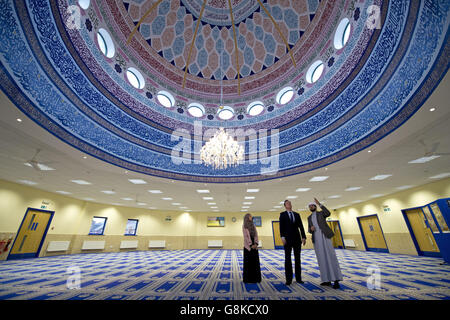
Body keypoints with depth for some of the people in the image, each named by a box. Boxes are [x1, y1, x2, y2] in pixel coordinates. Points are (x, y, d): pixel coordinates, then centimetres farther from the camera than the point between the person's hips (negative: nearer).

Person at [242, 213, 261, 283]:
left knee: (255, 261, 7)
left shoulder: (253, 225, 11)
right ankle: (248, 278, 12)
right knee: (248, 261, 1)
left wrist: (256, 244, -10)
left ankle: (255, 277, 18)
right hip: (248, 246, -5)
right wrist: (251, 245, -15)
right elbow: (246, 236, -11)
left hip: (254, 246, 5)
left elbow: (256, 235, 3)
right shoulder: (244, 226, -6)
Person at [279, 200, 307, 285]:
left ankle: (298, 278, 20)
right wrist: (282, 237, -16)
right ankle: (289, 279, 7)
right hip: (287, 239, -3)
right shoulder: (282, 214, 2)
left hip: (297, 239, 3)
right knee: (287, 259, 1)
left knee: (297, 258, 10)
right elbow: (281, 226, -6)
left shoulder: (297, 214, 12)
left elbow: (301, 226, 8)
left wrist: (304, 237, -1)